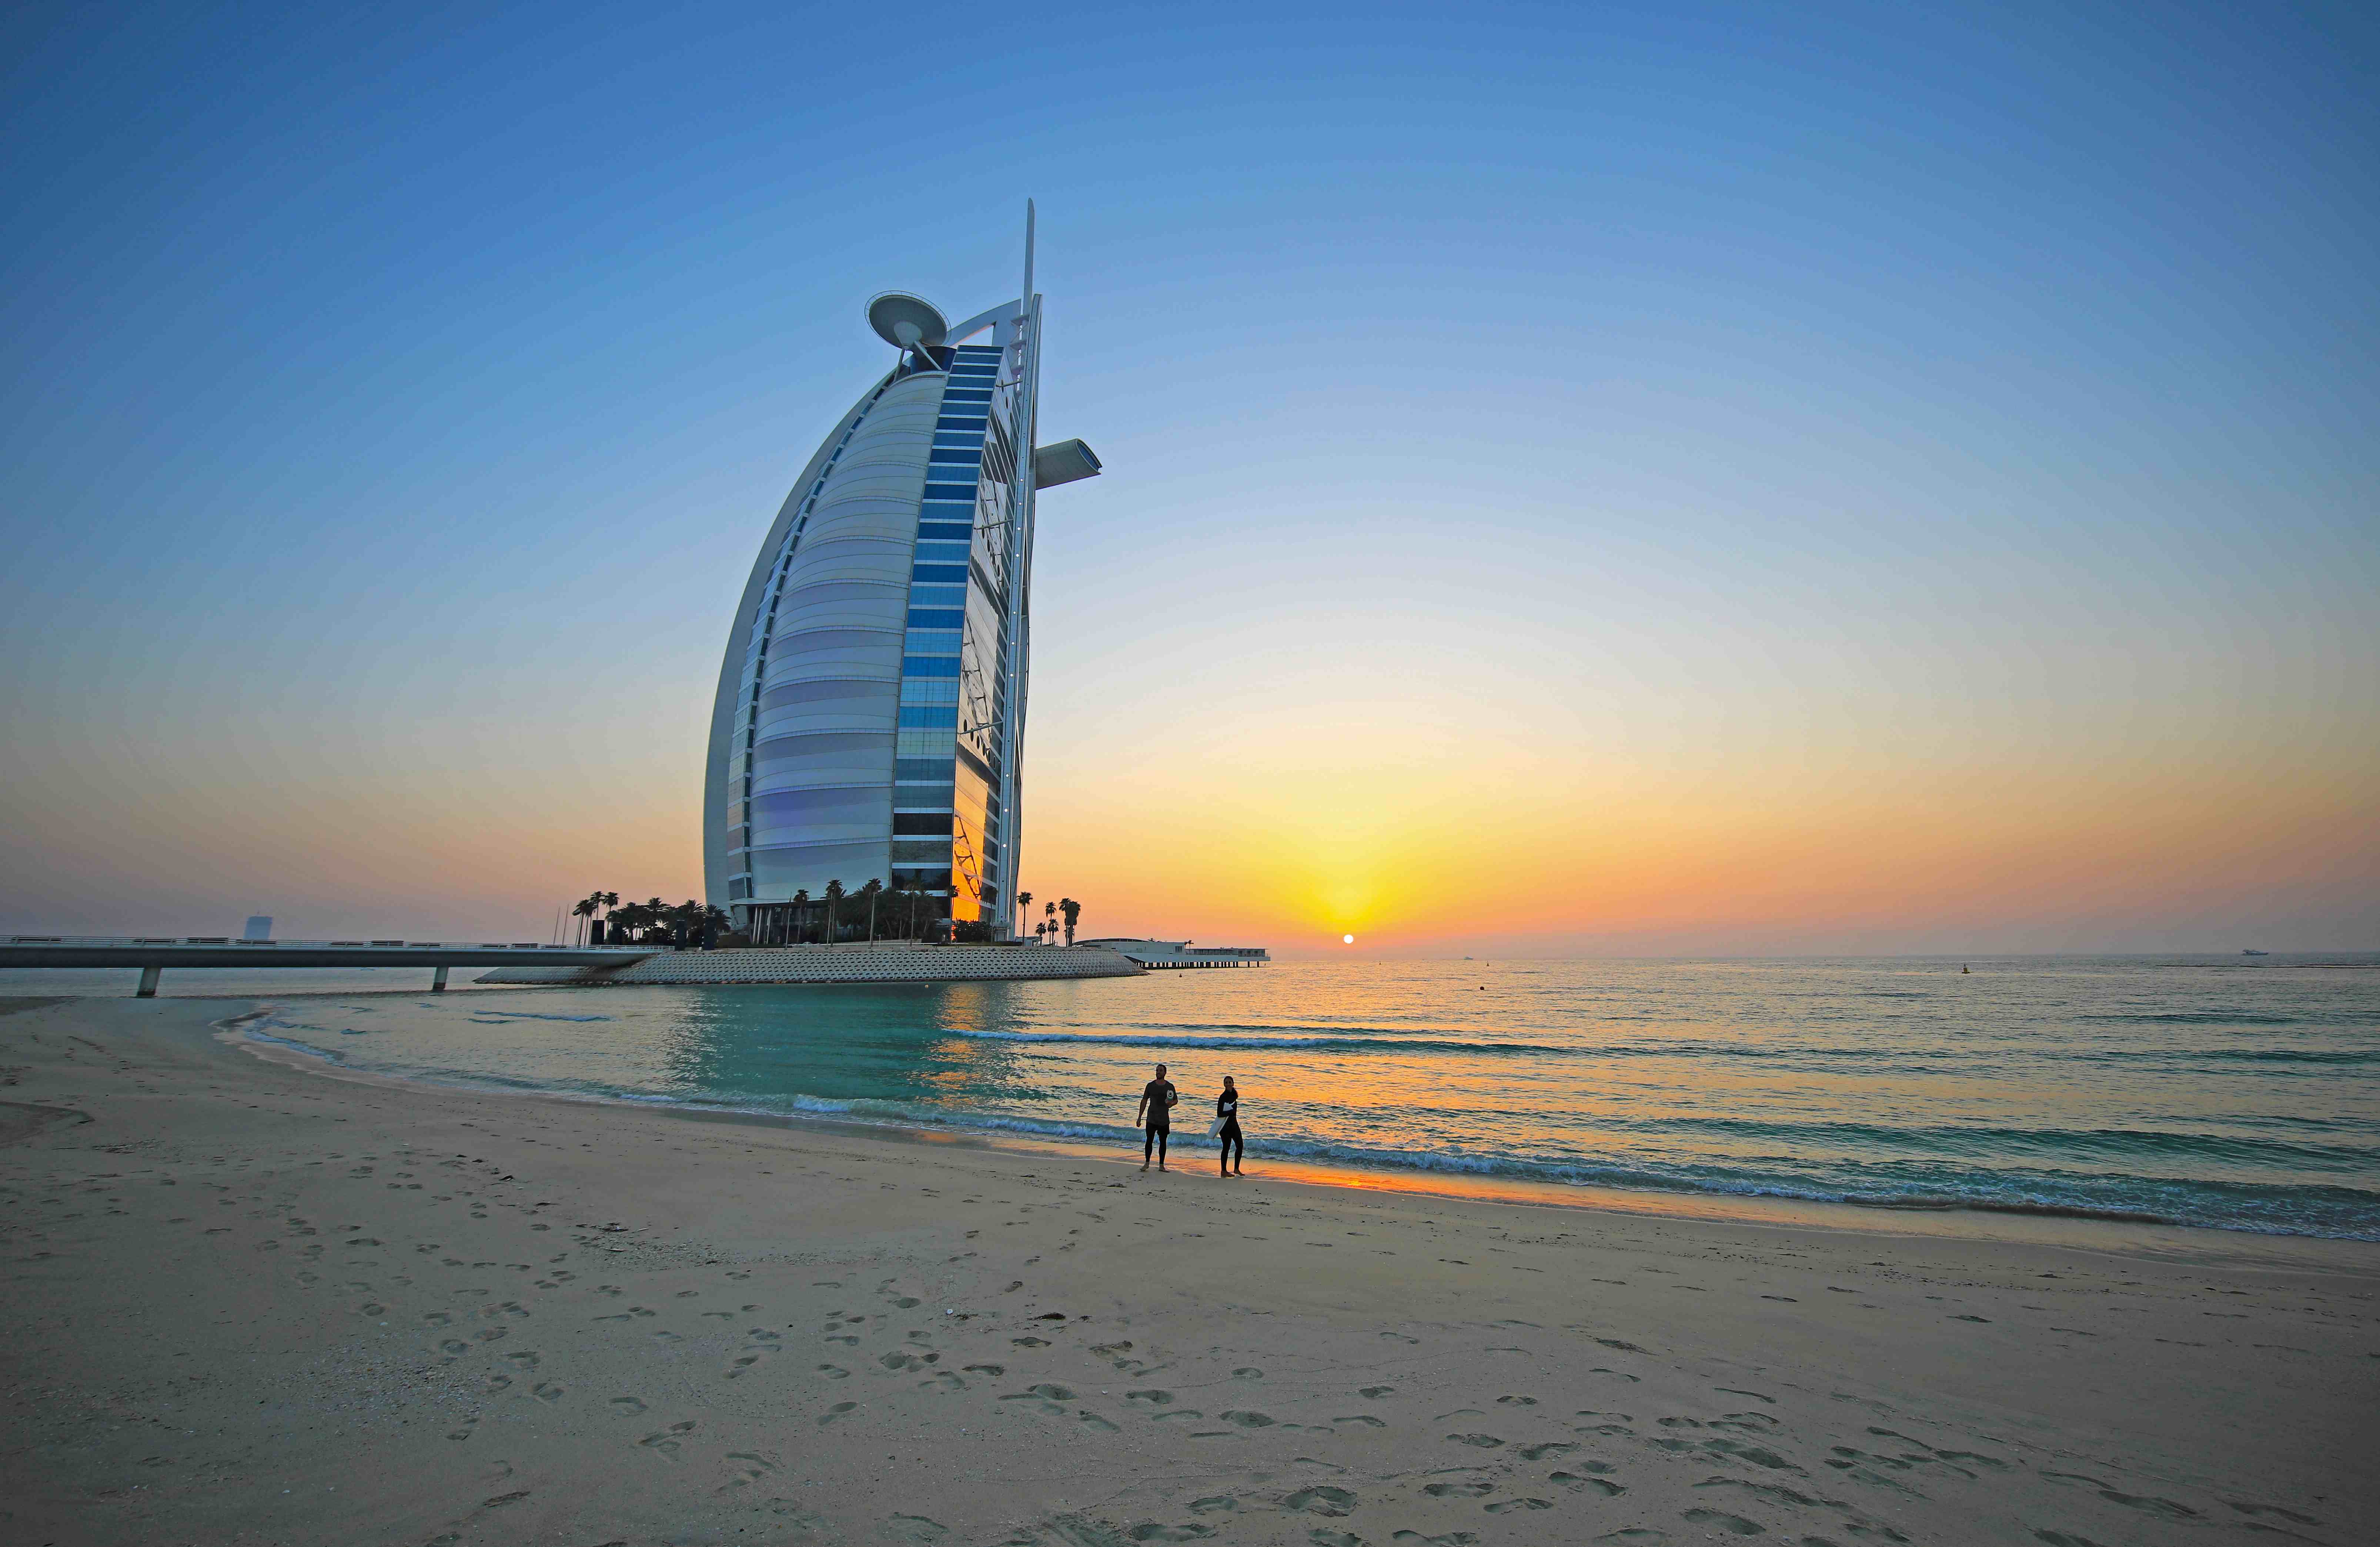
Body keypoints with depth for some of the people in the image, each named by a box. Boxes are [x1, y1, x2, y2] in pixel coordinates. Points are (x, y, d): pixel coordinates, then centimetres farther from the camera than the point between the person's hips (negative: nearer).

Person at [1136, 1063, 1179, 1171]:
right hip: (1151, 1118, -1)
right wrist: (1140, 1117, 4)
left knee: (1163, 1142, 5)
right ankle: (1147, 1163, 13)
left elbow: (1176, 1100, 14)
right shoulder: (1150, 1085, 2)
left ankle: (1161, 1165, 14)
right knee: (1149, 1141, -4)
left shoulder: (1170, 1086, 3)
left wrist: (1171, 1103, -11)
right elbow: (1144, 1101, 6)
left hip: (1164, 1120, 1)